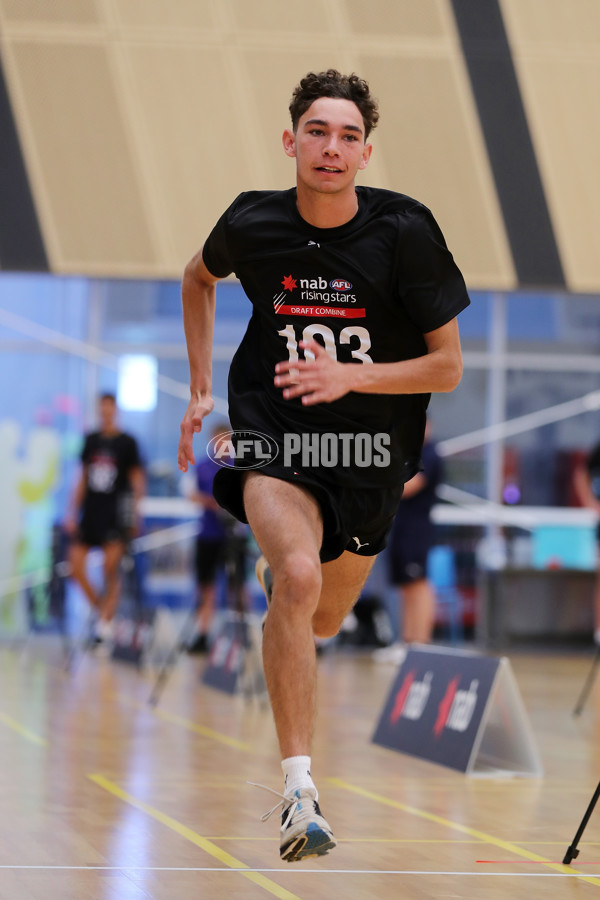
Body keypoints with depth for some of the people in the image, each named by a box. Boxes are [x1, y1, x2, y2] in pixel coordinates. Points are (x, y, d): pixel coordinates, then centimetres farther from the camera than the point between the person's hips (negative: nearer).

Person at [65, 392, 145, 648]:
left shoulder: (127, 442, -1)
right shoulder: (91, 440, 11)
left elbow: (138, 481, -2)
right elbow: (83, 480, 15)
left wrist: (135, 513, -10)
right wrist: (73, 512, 11)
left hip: (115, 514, -5)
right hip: (91, 511, 5)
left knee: (111, 571, -8)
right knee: (76, 565, -4)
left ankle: (106, 624, -4)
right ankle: (100, 608, 13)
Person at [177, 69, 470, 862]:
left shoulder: (405, 231, -14)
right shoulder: (253, 223, -10)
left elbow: (448, 367, -9)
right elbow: (199, 278, 16)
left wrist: (350, 375, -24)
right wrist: (201, 391, 13)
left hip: (368, 446, 2)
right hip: (274, 435, -2)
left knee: (323, 621, 18)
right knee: (297, 577, -30)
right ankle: (298, 791, -27)